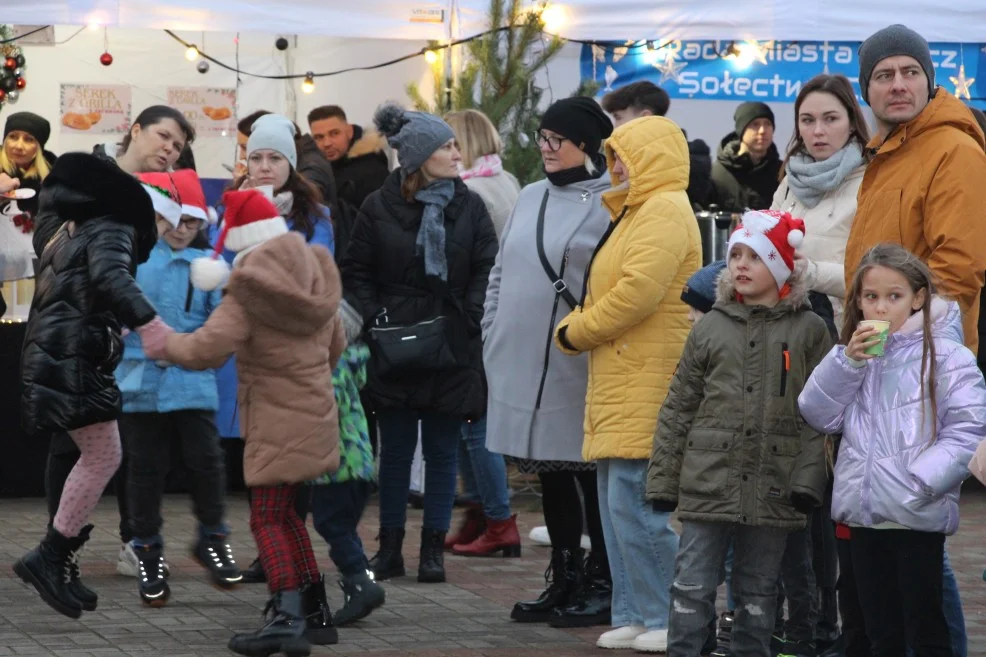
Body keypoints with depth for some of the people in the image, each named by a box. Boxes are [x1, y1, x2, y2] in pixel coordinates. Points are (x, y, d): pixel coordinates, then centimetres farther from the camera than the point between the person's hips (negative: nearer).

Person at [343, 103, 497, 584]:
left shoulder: (469, 206, 3)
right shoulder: (380, 207, -1)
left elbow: (487, 269, 3)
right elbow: (356, 273, 3)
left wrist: (468, 318, -8)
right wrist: (375, 319, -8)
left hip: (452, 349, 1)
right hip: (394, 349, -1)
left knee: (442, 451, 5)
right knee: (395, 450, 6)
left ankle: (433, 549, 12)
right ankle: (390, 547, 14)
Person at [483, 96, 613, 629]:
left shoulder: (611, 204, -8)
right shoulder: (531, 197, 15)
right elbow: (502, 273, 18)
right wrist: (493, 336, 13)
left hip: (577, 369, -7)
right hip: (524, 364, 7)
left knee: (587, 474, -1)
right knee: (550, 475, 12)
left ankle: (602, 584, 8)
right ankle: (564, 580, 21)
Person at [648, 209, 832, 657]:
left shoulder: (808, 330, 2)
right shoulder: (710, 329, 6)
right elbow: (678, 410, 8)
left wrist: (808, 480, -10)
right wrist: (662, 481, 4)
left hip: (772, 491, -1)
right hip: (708, 482, 1)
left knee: (757, 595, 10)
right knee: (691, 590, -1)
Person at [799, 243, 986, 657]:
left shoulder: (944, 355, -6)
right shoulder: (855, 355, 14)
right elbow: (818, 414, 6)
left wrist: (921, 481, -22)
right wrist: (848, 362, -6)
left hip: (918, 517, -6)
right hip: (864, 514, 6)